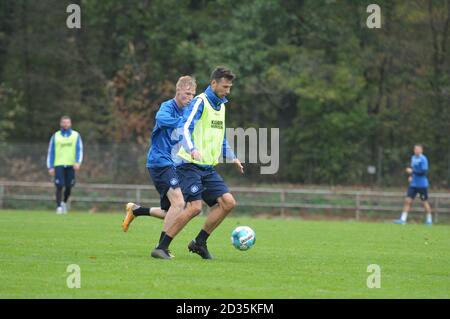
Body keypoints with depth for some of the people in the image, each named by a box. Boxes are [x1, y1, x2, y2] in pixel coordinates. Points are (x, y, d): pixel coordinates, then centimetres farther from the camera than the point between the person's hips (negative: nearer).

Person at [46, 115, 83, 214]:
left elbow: (79, 150, 1)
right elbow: (51, 152, 8)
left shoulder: (76, 135, 8)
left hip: (71, 165, 1)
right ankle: (59, 206, -7)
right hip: (59, 165, -1)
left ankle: (65, 202, 29)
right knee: (59, 186, -11)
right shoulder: (55, 136, 9)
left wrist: (78, 162, -15)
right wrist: (50, 167, 0)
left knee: (68, 187, 3)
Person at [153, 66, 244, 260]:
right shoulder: (200, 102, -10)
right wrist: (192, 150, -39)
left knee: (228, 202, -4)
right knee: (195, 207, -19)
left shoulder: (221, 106, 17)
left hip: (208, 167, 8)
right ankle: (161, 247, -10)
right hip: (190, 165, -8)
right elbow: (185, 128, -23)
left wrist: (232, 158, 26)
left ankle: (199, 242, 7)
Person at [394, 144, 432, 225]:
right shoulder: (413, 158, 9)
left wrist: (412, 171, -21)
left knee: (424, 202, 4)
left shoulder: (423, 159, -14)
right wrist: (411, 176, 5)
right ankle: (403, 219, -3)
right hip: (413, 184, 6)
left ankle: (429, 220, 17)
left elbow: (424, 172, -20)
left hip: (422, 185, -6)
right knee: (408, 200, -2)